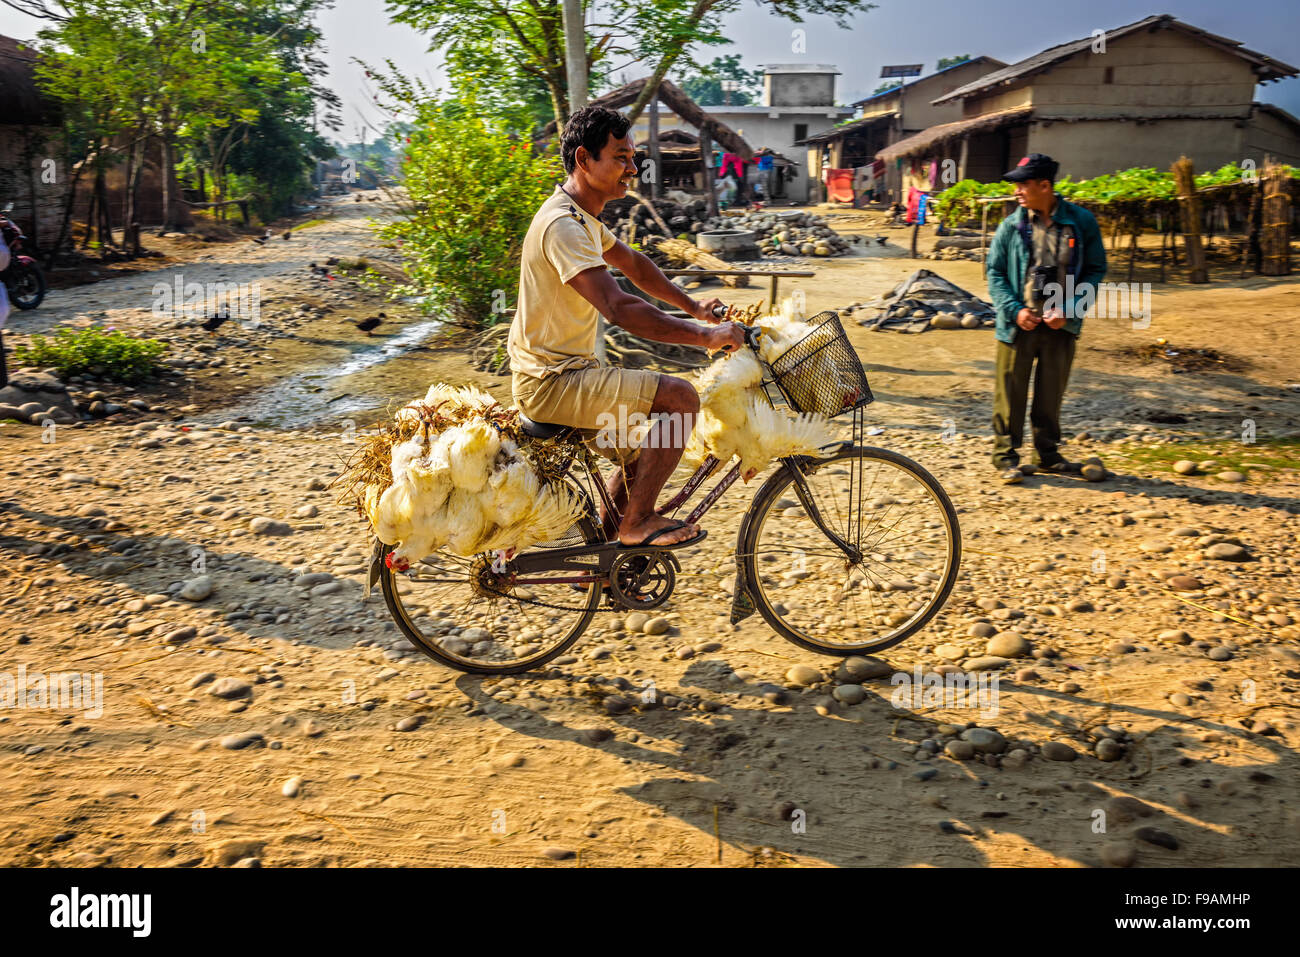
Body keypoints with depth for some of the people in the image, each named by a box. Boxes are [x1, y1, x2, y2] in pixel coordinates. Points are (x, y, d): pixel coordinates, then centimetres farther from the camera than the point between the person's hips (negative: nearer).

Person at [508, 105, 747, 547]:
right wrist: (704, 336, -30)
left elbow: (633, 263, 26)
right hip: (552, 382, -10)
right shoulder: (563, 225, -22)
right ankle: (637, 522, -6)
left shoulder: (582, 217, 11)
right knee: (680, 397, -18)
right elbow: (619, 308, -33)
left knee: (641, 459, 19)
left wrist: (694, 307, 21)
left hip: (563, 371, 11)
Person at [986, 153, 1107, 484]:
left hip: (1060, 325, 1)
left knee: (1051, 395, 12)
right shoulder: (1011, 226, -2)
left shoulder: (1081, 222, -2)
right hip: (1018, 324, 0)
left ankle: (1048, 454, 28)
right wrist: (1015, 309, -12)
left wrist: (1069, 310, -10)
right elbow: (995, 272, 3)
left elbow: (1096, 270, 2)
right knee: (1010, 393, 3)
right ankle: (1005, 455, 16)